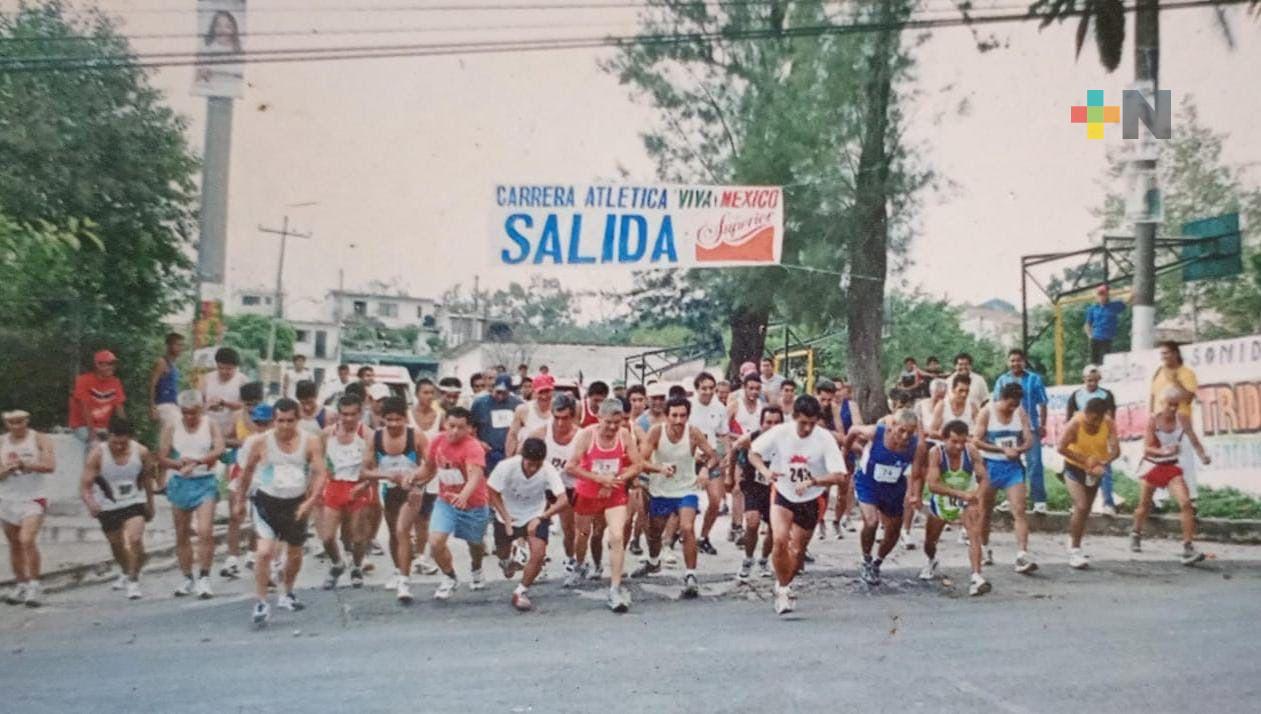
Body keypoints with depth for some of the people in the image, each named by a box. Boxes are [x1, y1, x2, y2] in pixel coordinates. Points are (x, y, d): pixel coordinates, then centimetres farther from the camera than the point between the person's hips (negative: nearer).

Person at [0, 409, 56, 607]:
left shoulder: (40, 439, -4)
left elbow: (50, 466, -14)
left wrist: (25, 464, -20)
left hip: (33, 500, -4)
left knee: (27, 540, -20)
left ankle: (34, 585, -11)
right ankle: (21, 585, 20)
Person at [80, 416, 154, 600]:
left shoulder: (141, 452, -14)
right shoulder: (97, 455, -21)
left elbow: (146, 478, 4)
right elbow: (85, 486, -20)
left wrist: (150, 505, 14)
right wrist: (90, 503, -42)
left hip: (134, 503, -1)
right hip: (107, 507, 1)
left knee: (135, 539, -21)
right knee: (116, 544, 17)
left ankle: (134, 581, -5)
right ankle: (126, 573, 47)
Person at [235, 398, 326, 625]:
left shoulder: (311, 442, -8)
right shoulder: (261, 442, -9)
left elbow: (320, 474, -10)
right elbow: (248, 470, 7)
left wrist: (311, 501, -24)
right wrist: (240, 499, 14)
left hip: (297, 504, 2)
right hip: (268, 502, -2)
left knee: (295, 554, 17)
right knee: (264, 551, -19)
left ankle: (286, 594, 41)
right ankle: (261, 602, -8)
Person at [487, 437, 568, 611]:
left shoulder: (548, 470, -29)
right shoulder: (506, 466, -30)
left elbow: (563, 500, -32)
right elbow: (493, 493, -16)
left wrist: (541, 517, -41)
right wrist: (507, 519, -22)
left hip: (535, 516, -1)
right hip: (508, 515, 1)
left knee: (539, 553, -19)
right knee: (502, 551, 20)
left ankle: (521, 592, 4)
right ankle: (506, 561, 60)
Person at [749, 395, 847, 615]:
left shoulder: (825, 440, -18)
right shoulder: (780, 433, -15)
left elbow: (839, 476, -22)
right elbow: (753, 452, -3)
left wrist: (811, 482, -37)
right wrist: (765, 471, -23)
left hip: (810, 500, 0)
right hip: (783, 495, 0)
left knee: (797, 551, 8)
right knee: (779, 539, -22)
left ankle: (784, 586, 37)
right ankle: (783, 588, -2)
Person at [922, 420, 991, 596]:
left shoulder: (972, 452, -21)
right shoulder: (936, 453, -27)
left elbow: (983, 479, -15)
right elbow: (933, 485, -35)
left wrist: (976, 495, -36)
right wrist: (960, 493, -45)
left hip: (967, 501, 0)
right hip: (941, 501, 0)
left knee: (975, 533, -24)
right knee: (930, 541, 14)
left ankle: (977, 577, -28)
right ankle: (931, 562, 49)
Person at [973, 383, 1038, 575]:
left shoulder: (1020, 413, 2)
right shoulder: (987, 412, -8)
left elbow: (1030, 441, 3)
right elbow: (976, 440, -14)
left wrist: (1018, 449, -19)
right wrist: (1003, 449, -21)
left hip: (1013, 466, 2)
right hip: (990, 465, -2)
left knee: (1019, 510, -11)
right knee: (985, 511, 10)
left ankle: (1022, 556, -16)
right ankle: (985, 549, 29)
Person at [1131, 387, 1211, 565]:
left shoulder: (1182, 419, -9)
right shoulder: (1153, 420, -14)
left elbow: (1193, 440, -16)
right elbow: (1147, 448, -18)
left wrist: (1203, 455, -35)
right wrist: (1164, 451, -36)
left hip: (1172, 468, 1)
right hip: (1152, 467, -1)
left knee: (1185, 503, -18)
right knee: (1144, 505, 14)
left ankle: (1188, 548, -18)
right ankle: (1136, 535, 42)